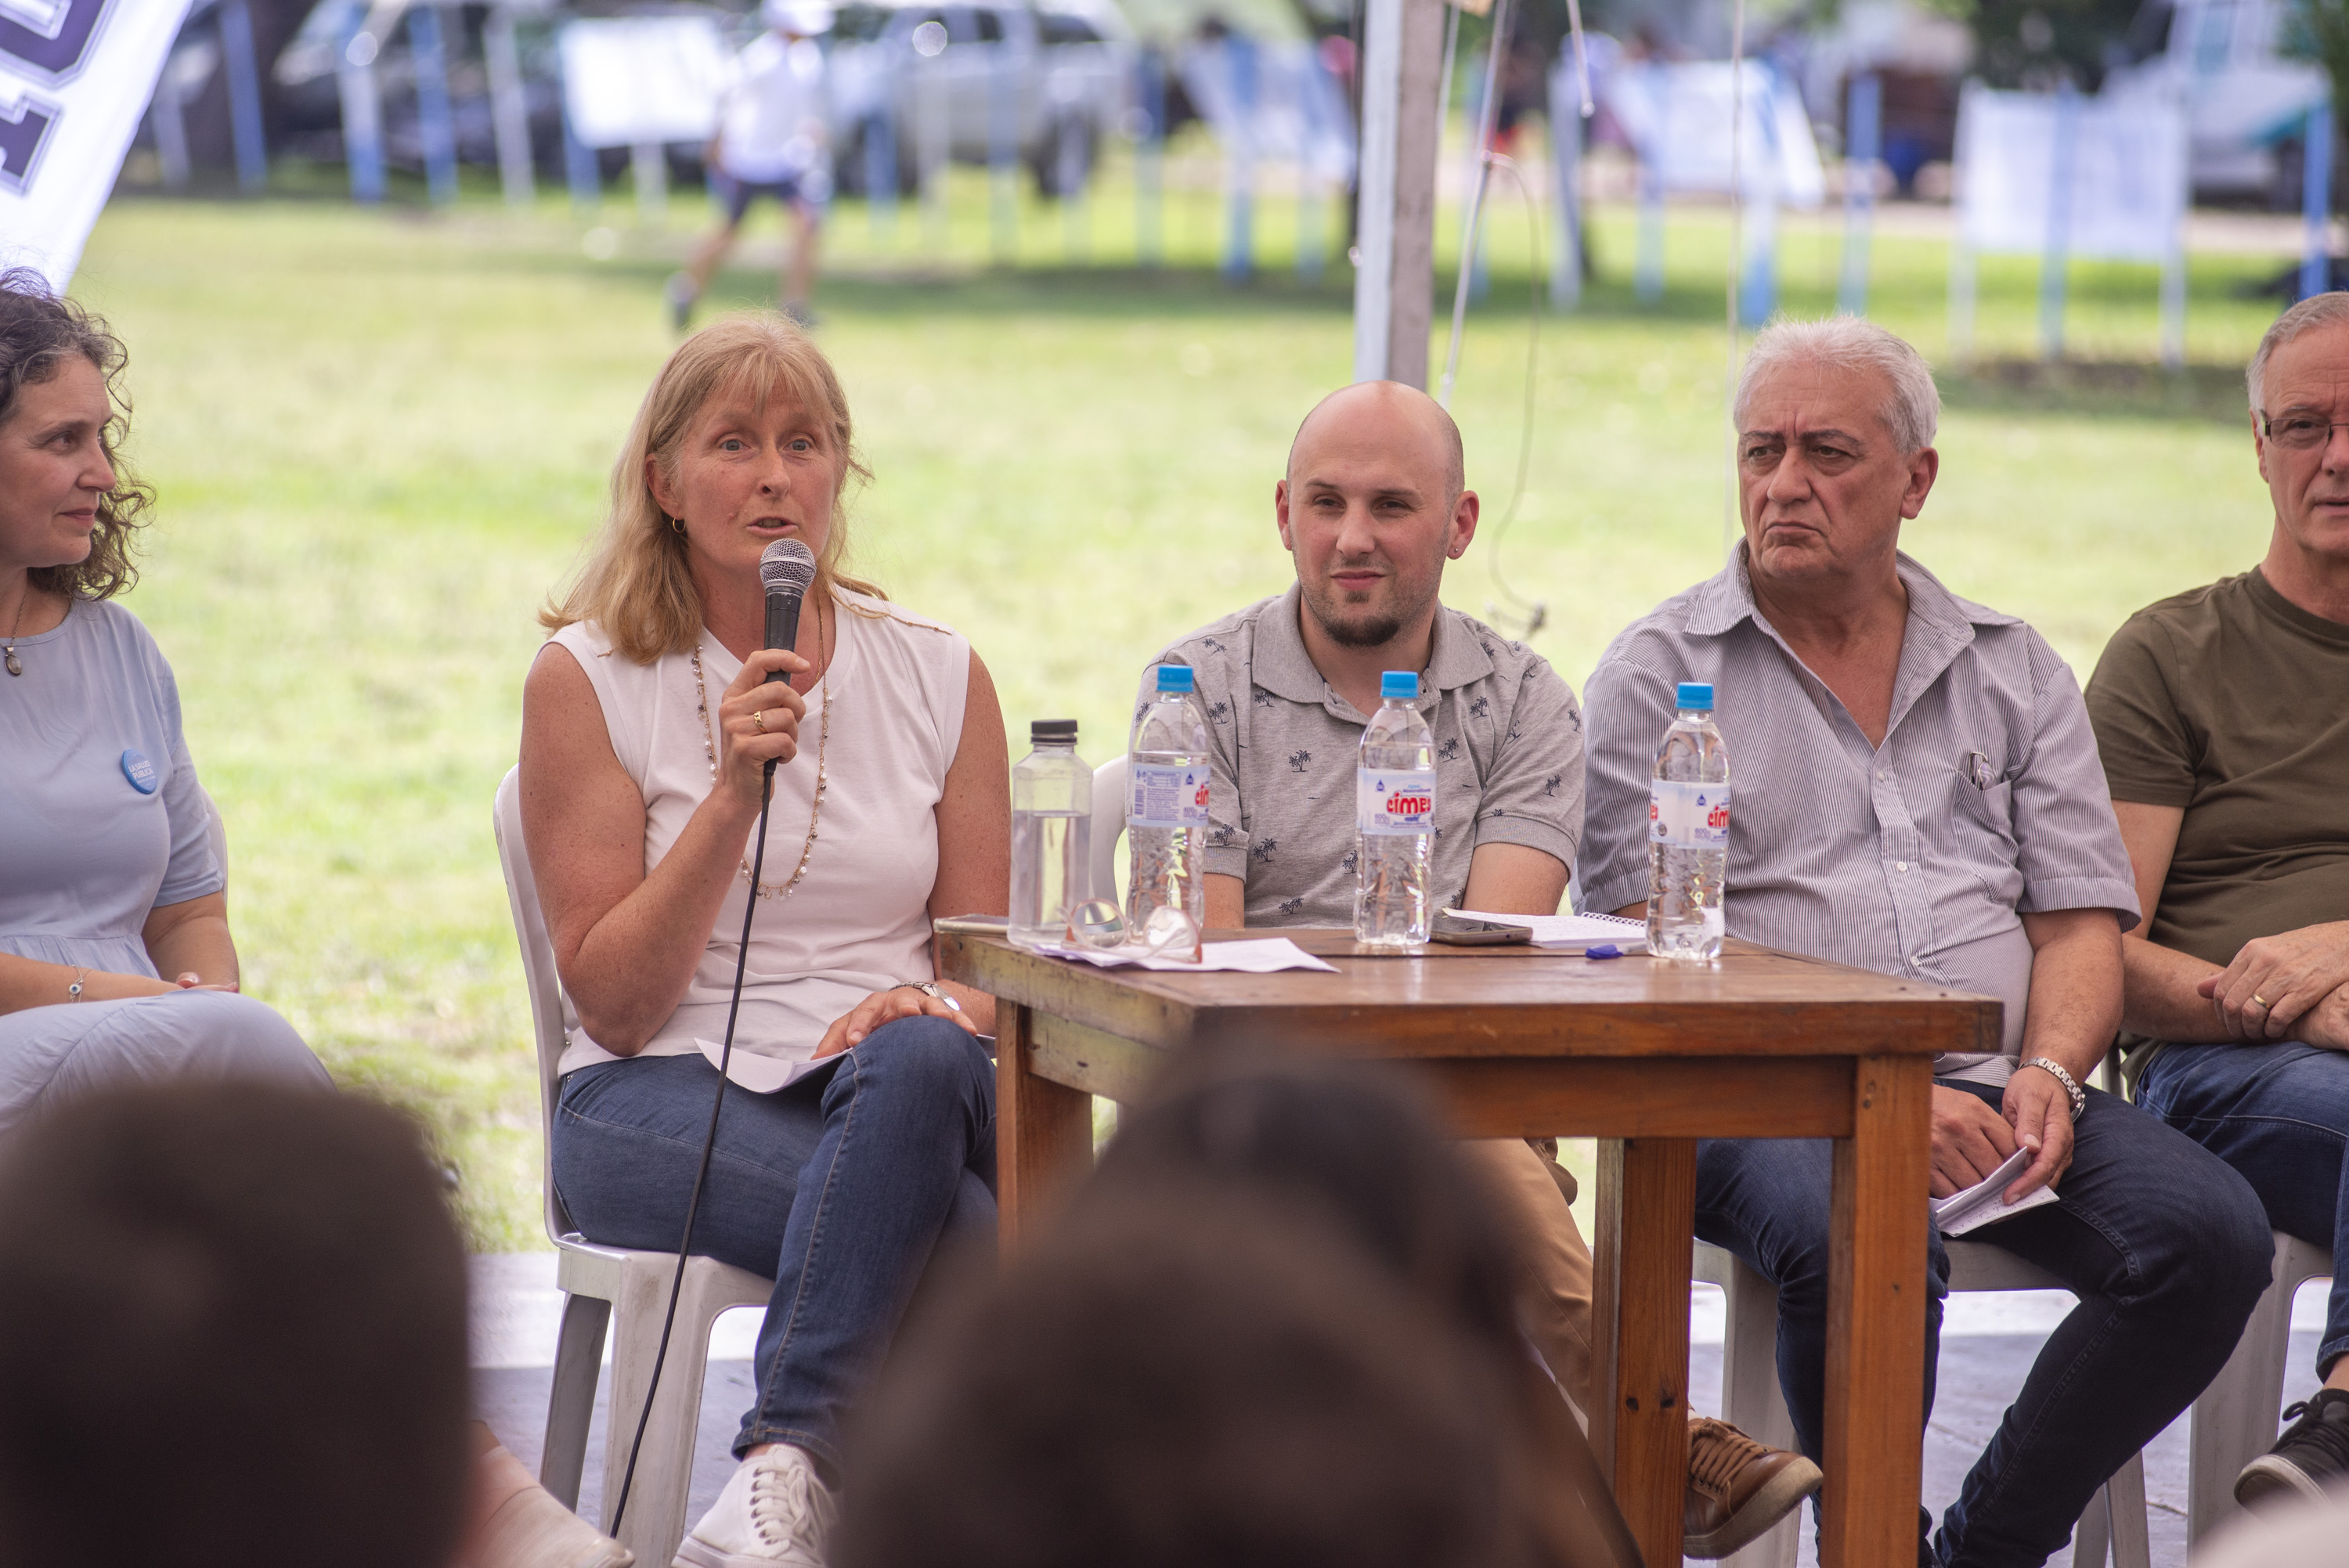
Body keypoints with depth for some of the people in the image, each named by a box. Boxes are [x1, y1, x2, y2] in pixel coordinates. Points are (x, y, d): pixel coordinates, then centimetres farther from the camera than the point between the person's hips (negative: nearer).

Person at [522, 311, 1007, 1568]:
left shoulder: (938, 677, 9)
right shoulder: (586, 682, 2)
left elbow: (993, 967, 10)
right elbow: (614, 1004, -4)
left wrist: (939, 1013, -15)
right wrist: (733, 795, -15)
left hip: (893, 1088, 3)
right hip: (656, 1100, -3)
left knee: (919, 1062, -37)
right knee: (971, 1231, -34)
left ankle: (786, 1467, -35)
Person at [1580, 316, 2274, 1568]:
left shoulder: (2013, 671, 17)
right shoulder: (1661, 672, 5)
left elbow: (2082, 923, 14)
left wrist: (2048, 1072, -9)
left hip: (1993, 1090, 4)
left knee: (2211, 1231, -22)